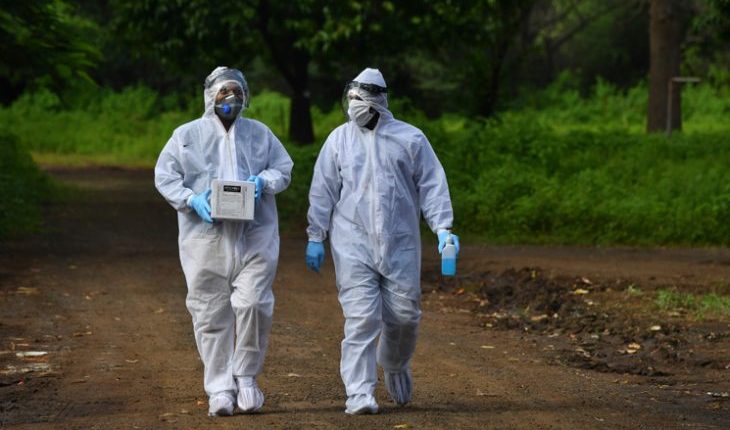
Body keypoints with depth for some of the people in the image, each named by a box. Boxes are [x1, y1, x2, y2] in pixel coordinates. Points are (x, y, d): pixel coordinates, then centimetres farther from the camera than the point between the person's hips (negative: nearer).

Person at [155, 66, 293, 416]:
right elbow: (164, 176, 4)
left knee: (253, 303, -13)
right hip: (206, 239, -1)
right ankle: (219, 389, 9)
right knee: (211, 314, 0)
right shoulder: (187, 135, 7)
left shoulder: (260, 134, 13)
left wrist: (263, 182, -7)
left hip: (254, 236, 1)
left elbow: (283, 169, 15)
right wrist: (192, 200, -13)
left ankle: (246, 375, 6)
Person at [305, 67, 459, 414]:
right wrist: (315, 237, 5)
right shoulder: (339, 139, 6)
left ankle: (395, 366, 35)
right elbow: (323, 191, 8)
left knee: (404, 314, 4)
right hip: (353, 245, -1)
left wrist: (443, 228, -6)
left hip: (400, 245, 1)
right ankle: (360, 394, -7)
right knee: (361, 318, -9)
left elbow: (432, 185, 4)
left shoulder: (410, 138, 4)